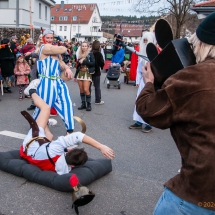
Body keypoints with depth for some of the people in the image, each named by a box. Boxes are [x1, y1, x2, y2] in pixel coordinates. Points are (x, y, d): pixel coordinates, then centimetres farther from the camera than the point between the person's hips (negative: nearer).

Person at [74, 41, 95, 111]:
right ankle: (83, 104, 12)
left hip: (87, 73, -5)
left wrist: (84, 62, -13)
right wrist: (75, 75, 19)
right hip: (80, 73, 5)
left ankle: (89, 105, -3)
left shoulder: (90, 54, 1)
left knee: (86, 90, -13)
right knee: (81, 90, 4)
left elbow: (93, 63, -12)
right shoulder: (80, 55, 14)